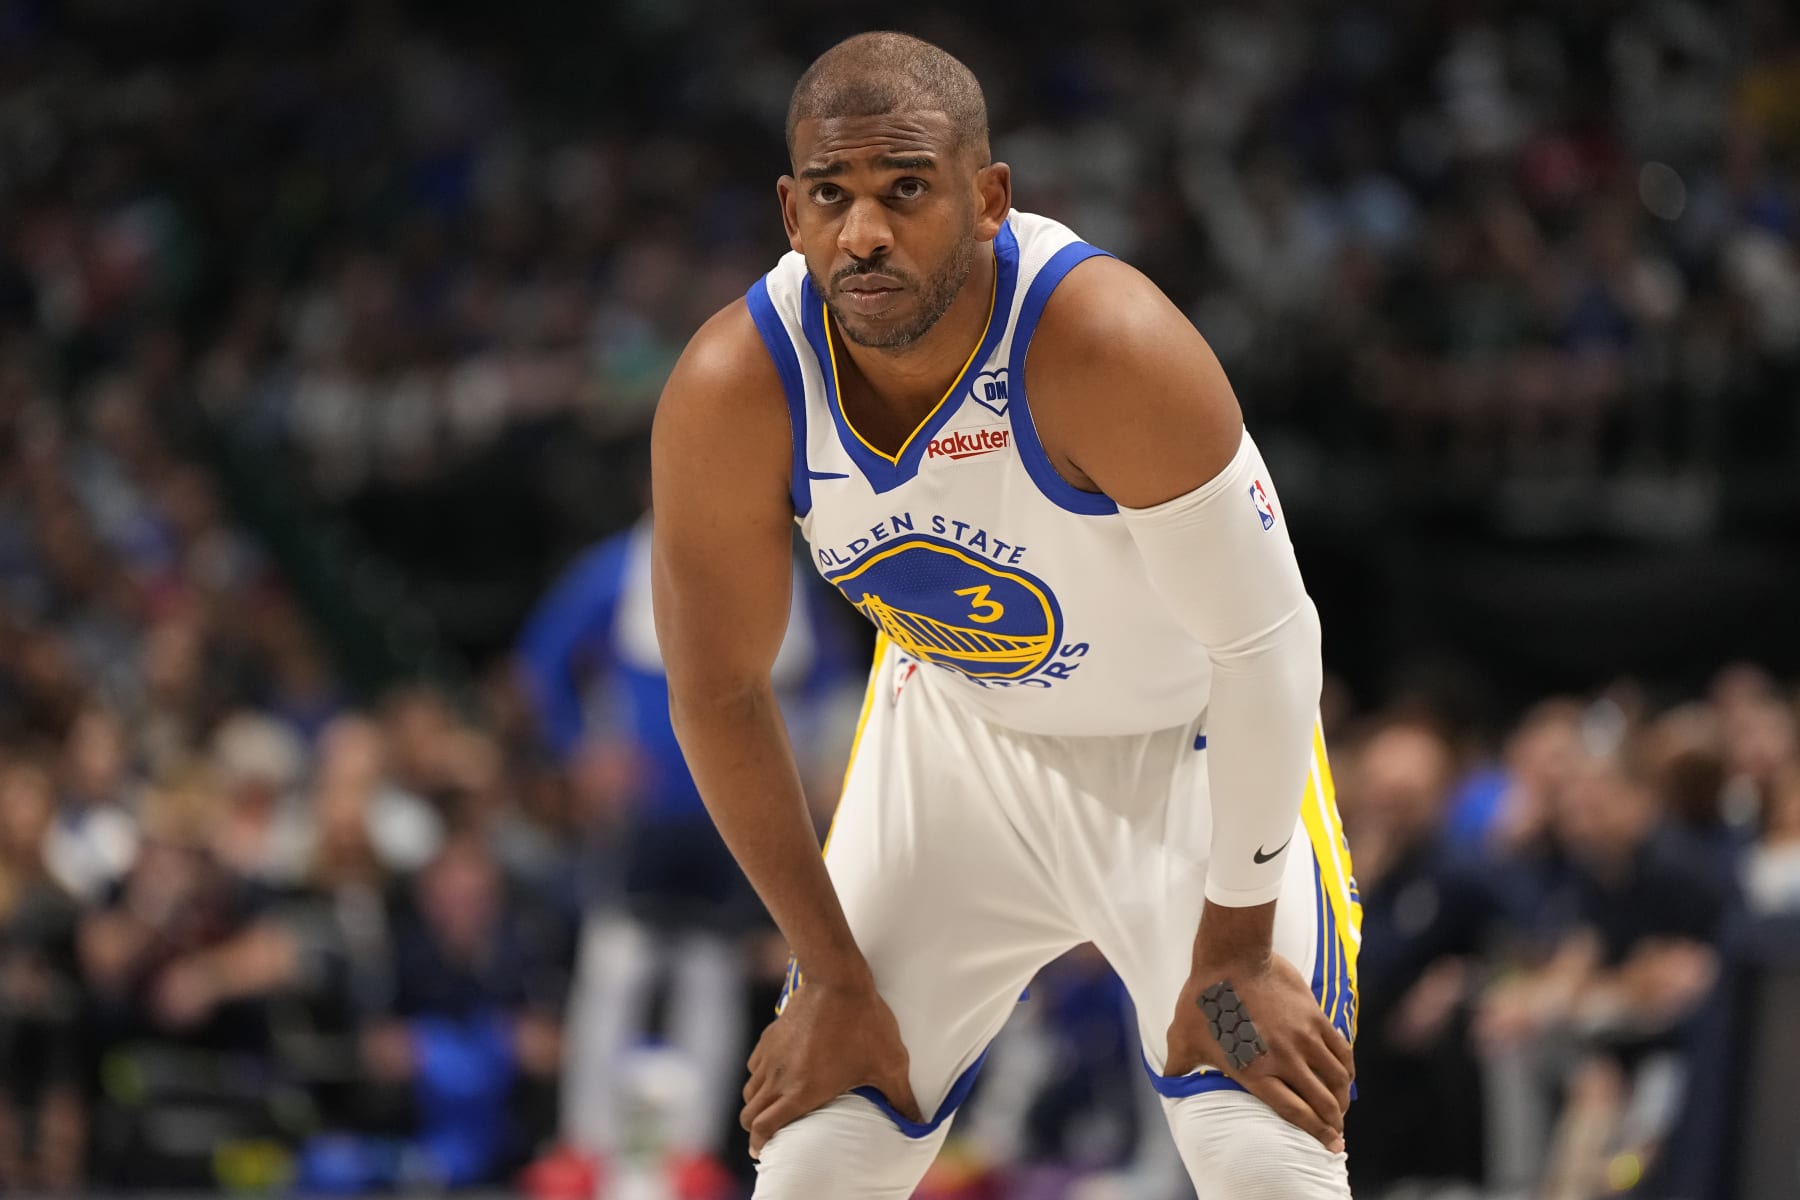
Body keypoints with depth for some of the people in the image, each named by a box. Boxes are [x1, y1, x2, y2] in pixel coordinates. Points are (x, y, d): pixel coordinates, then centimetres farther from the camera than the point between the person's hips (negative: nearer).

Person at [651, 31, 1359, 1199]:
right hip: (952, 734, 3)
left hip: (1191, 748, -3)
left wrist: (1234, 954, -18)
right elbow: (720, 693, -9)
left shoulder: (1110, 347, -35)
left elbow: (1264, 645, -24)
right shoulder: (733, 394, -24)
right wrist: (835, 976, -4)